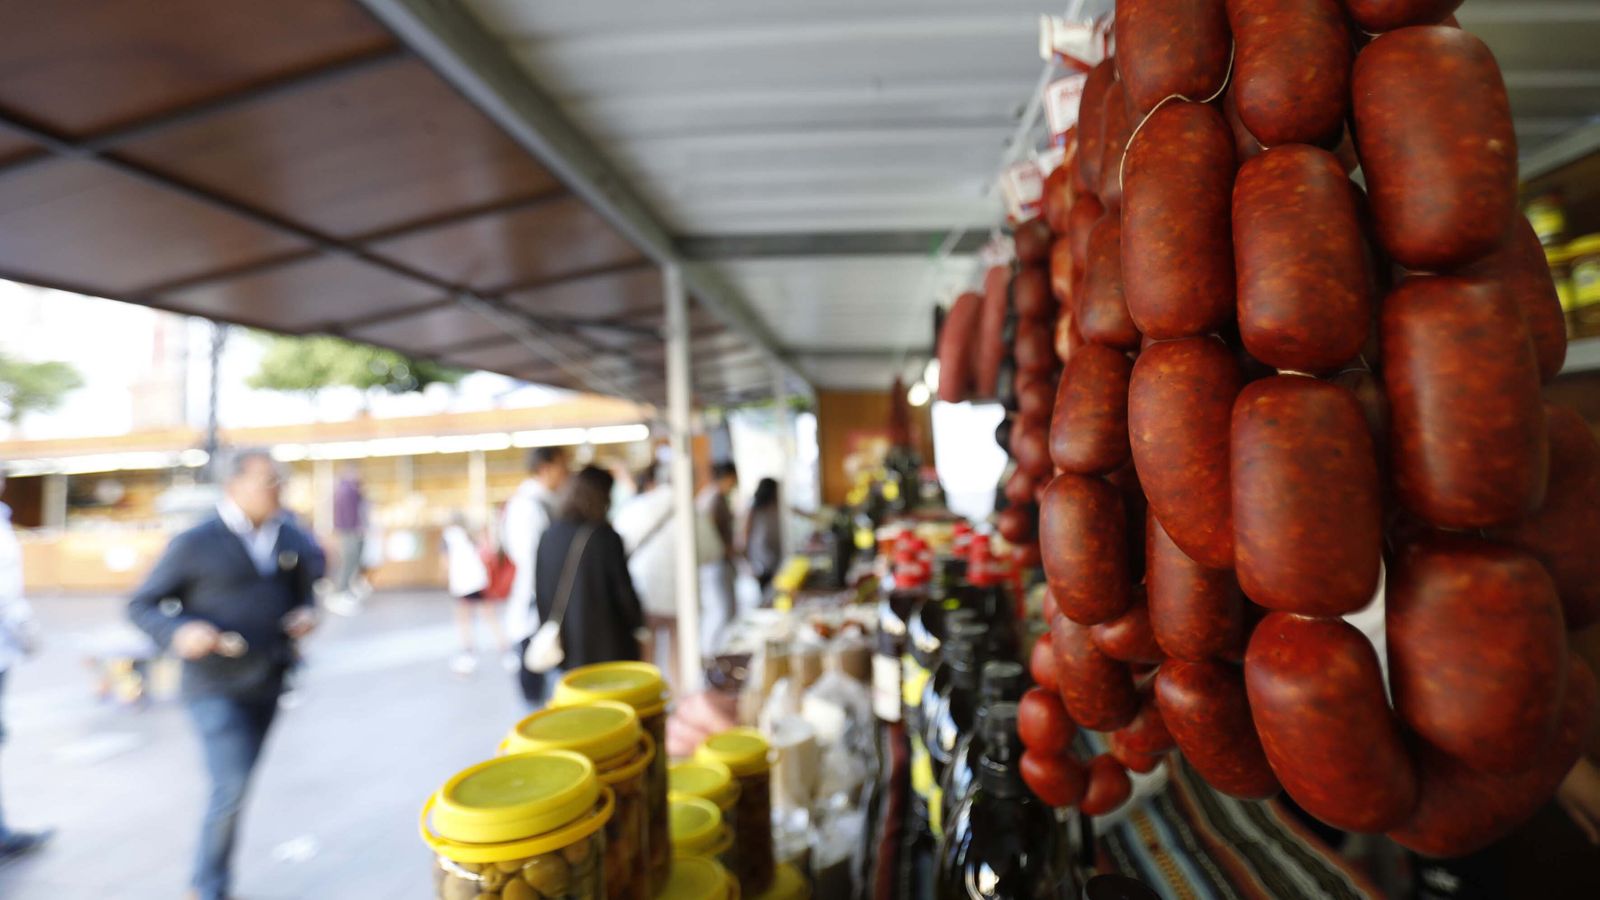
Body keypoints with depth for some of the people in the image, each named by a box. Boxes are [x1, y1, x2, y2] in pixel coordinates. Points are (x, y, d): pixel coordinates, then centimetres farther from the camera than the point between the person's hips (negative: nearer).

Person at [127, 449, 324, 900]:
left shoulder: (286, 535, 2)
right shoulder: (195, 544, -11)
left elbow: (301, 587, 18)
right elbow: (140, 605, -4)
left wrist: (307, 612, -4)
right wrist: (179, 633, -23)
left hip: (266, 684, 5)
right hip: (215, 687, -5)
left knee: (235, 786, 16)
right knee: (231, 787, -9)